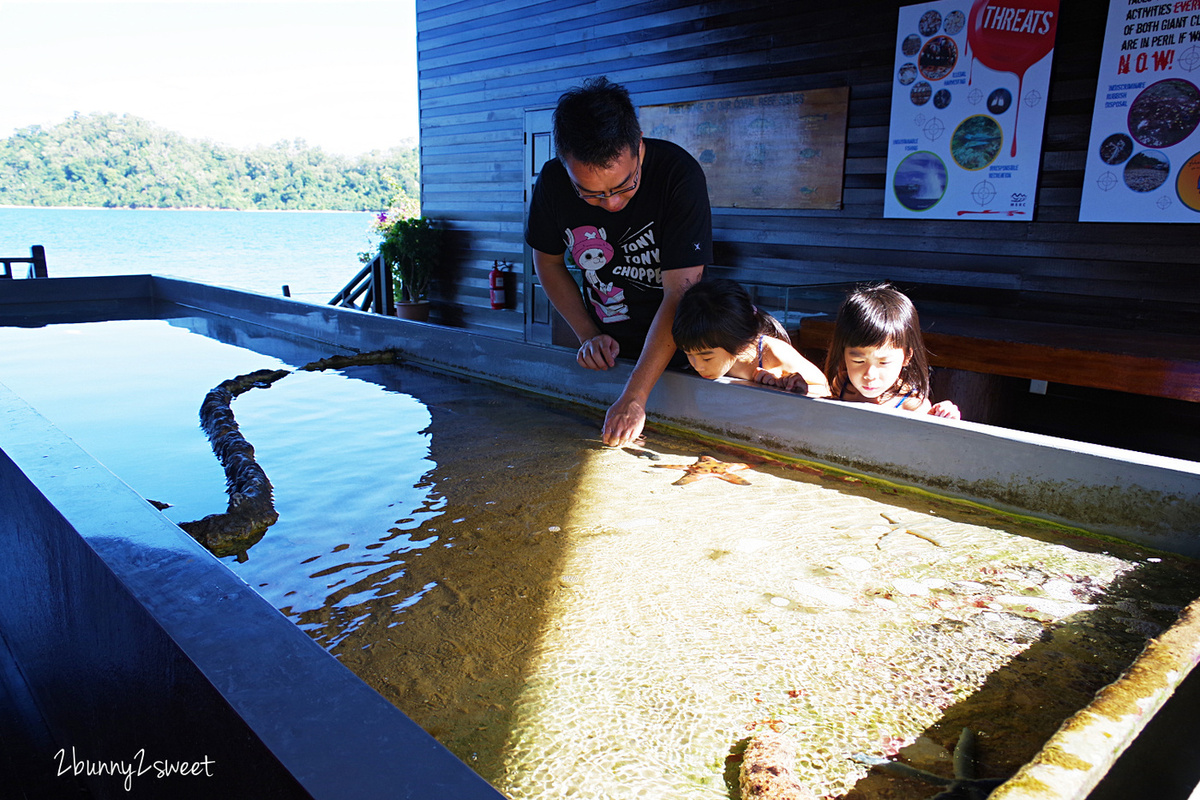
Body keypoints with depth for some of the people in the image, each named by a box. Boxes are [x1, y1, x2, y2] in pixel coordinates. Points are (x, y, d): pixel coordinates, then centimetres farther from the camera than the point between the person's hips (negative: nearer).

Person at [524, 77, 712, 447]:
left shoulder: (679, 176, -27)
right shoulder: (553, 180, -15)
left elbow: (679, 294, -29)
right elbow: (547, 260, 3)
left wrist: (634, 397, -36)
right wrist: (588, 335, -9)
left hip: (674, 353, -2)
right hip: (606, 351, 3)